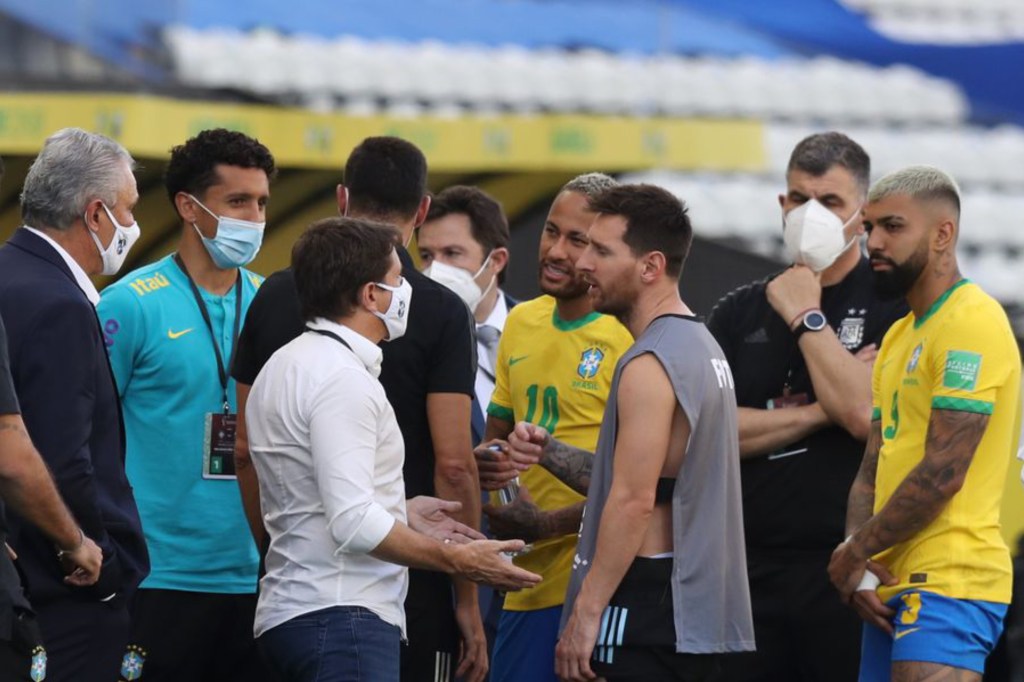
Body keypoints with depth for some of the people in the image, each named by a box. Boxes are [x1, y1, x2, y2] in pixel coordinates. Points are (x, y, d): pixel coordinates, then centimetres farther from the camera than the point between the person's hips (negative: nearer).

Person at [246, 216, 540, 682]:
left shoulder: (287, 367, 18)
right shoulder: (343, 379, -15)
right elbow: (354, 524, -21)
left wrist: (406, 515, 24)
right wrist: (457, 560, -14)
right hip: (343, 615, -10)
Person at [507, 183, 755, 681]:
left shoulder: (651, 365, -15)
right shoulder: (700, 347, 17)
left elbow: (633, 501, -20)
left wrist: (586, 612, -19)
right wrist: (549, 453, 8)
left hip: (646, 601, -10)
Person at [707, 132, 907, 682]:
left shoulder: (892, 303, 0)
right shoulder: (740, 312, 14)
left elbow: (865, 413, -15)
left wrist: (806, 317, -7)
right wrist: (819, 412, -8)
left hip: (847, 569, -4)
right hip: (748, 569, 4)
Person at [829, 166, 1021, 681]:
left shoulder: (971, 325, -11)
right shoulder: (899, 336, 20)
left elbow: (942, 474, -18)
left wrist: (855, 553, -9)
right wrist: (858, 560, 1)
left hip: (947, 583, -10)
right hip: (894, 585, 10)